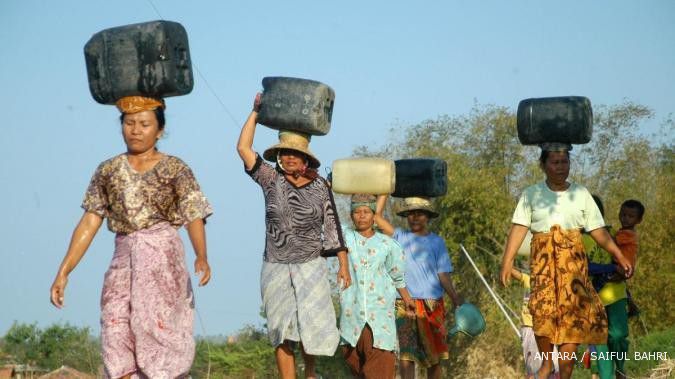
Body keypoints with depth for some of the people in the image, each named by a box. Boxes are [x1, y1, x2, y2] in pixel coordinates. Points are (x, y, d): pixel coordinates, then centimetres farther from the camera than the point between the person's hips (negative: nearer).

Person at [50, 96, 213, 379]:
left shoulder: (175, 169, 1)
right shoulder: (108, 171, 11)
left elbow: (194, 217, -9)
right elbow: (89, 222, 8)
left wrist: (201, 257, -28)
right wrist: (64, 271, 0)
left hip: (162, 259, -4)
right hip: (122, 260, 4)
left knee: (158, 332, -10)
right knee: (116, 341, -6)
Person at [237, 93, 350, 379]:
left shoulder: (320, 186, 2)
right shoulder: (271, 181, 1)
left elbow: (332, 226, 5)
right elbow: (243, 147, -5)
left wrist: (343, 265, 2)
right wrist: (256, 112, -1)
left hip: (311, 266, -1)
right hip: (276, 268, 1)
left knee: (312, 325, -5)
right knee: (282, 332, 0)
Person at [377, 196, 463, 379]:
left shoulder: (436, 241, 9)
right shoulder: (400, 237, 9)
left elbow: (443, 274, 3)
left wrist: (455, 298, -10)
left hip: (433, 306, 1)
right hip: (404, 305, -1)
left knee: (434, 357, 6)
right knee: (405, 353, -13)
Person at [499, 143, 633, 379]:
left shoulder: (581, 194, 9)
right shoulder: (531, 194, 5)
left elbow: (598, 230, 7)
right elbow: (518, 228, -3)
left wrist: (619, 255, -3)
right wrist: (507, 261, -14)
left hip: (573, 263, 2)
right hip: (543, 262, -2)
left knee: (573, 317, -5)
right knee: (543, 312, -20)